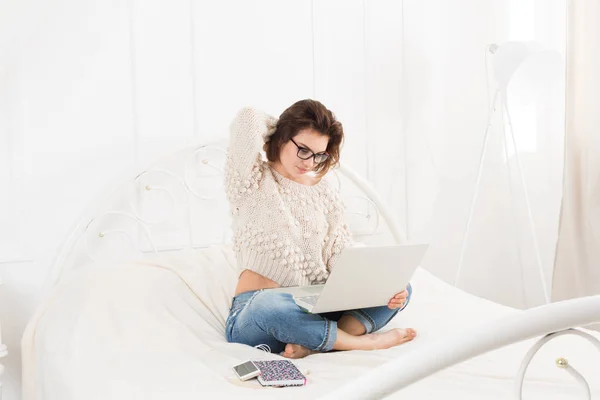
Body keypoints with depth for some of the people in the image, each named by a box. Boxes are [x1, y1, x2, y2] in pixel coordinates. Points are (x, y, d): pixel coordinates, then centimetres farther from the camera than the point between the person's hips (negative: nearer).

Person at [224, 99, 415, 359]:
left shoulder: (323, 191, 15)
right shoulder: (254, 181, 0)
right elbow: (248, 120, -17)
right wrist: (280, 128, 5)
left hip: (314, 310, 6)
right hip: (254, 311, -5)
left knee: (400, 290, -11)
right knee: (267, 304, -42)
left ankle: (311, 345, -31)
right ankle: (365, 342, -22)